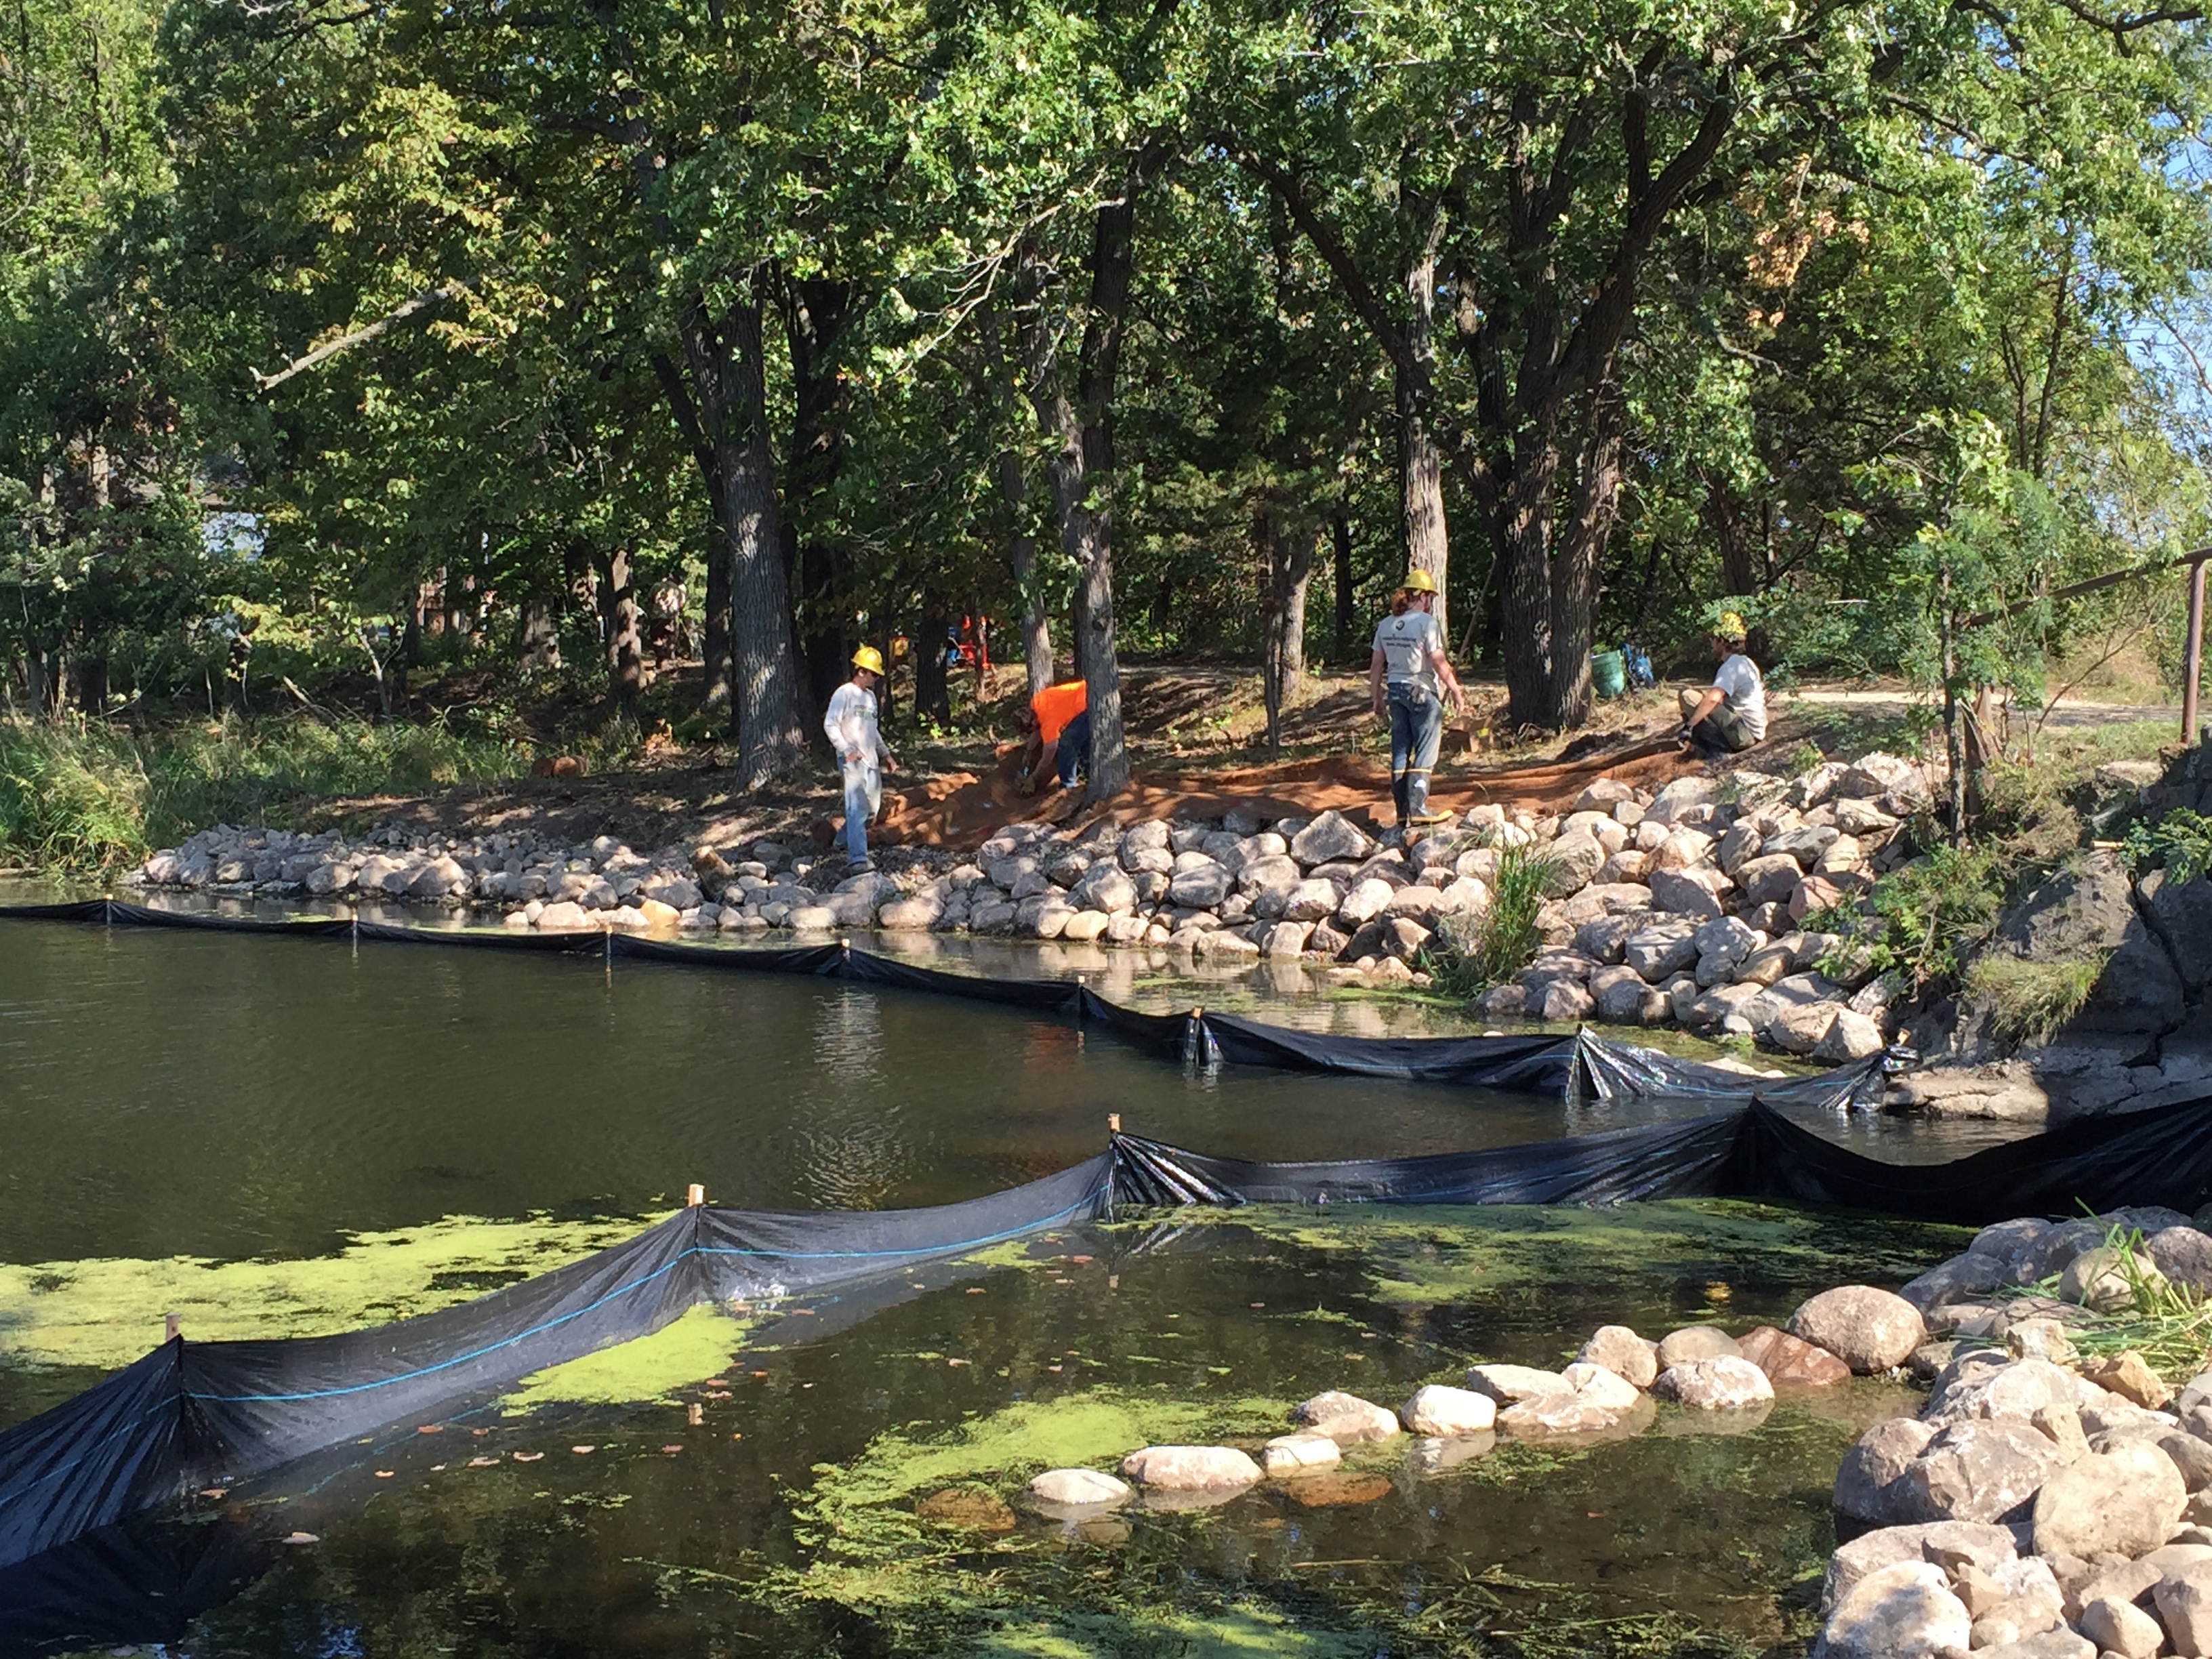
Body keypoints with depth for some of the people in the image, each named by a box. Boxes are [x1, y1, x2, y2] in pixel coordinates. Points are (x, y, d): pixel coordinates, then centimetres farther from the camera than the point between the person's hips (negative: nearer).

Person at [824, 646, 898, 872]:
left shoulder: (870, 696, 19)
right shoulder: (844, 694, -7)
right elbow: (830, 725, -12)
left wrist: (886, 753, 20)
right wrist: (847, 751, -18)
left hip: (871, 761, 9)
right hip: (852, 761, -9)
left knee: (873, 807, 12)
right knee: (857, 809, -18)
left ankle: (846, 840, 31)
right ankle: (857, 860, -25)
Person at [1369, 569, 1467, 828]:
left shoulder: (1386, 625, 6)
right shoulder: (1426, 623, -12)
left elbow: (1376, 666, 8)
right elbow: (1439, 664, -13)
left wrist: (1378, 699, 16)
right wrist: (1456, 692, -5)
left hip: (1395, 690, 6)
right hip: (1421, 691, -6)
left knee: (1400, 751, 9)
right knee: (1425, 752, 0)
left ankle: (1403, 813, 11)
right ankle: (1417, 808, -5)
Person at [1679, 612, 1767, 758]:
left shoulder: (1731, 666, -16)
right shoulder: (1747, 663, 15)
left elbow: (1713, 698, -31)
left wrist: (1689, 725, -32)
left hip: (1744, 733, -10)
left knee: (1688, 697, -15)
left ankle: (1717, 748, -14)